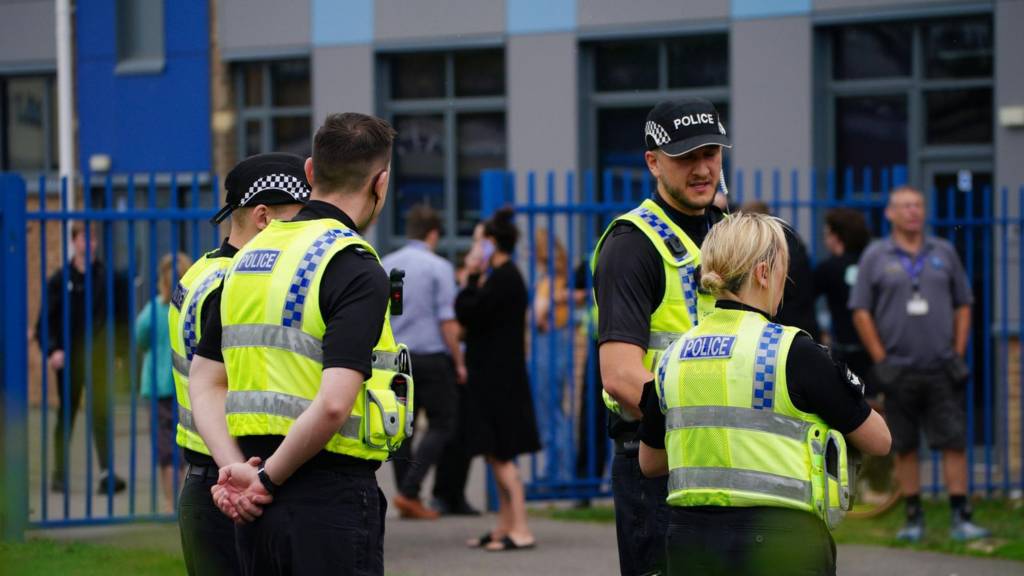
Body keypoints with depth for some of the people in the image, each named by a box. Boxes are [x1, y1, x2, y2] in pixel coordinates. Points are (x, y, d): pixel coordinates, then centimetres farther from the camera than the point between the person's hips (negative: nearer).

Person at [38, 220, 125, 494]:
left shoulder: (105, 276, 2)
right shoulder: (60, 280, -2)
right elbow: (45, 322, -1)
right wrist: (52, 350, -15)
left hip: (97, 353, 0)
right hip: (69, 356, 0)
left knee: (101, 410, -13)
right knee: (66, 413, 9)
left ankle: (107, 473, -18)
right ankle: (60, 474, 19)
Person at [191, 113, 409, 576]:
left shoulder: (250, 257, 12)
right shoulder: (358, 271, -13)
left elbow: (205, 382, 10)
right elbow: (333, 404, -23)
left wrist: (235, 469, -1)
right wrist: (267, 480, -11)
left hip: (259, 506, 8)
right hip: (332, 498, -8)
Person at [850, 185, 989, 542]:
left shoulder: (944, 253, 9)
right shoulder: (875, 257, 3)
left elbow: (963, 305, 13)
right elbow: (861, 312, 2)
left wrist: (958, 353, 3)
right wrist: (881, 359, -4)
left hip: (942, 369, 1)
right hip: (899, 371, -1)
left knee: (954, 442, -5)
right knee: (905, 447, 3)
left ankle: (961, 519, -4)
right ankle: (914, 519, 10)